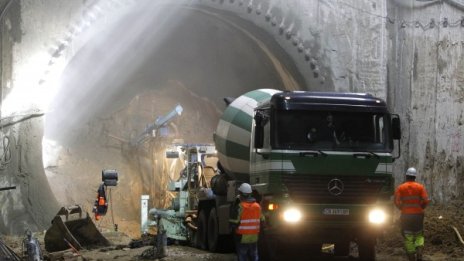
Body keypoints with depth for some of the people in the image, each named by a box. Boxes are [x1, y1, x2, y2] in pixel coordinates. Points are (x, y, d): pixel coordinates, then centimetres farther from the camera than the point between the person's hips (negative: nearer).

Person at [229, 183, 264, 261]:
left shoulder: (239, 207, -15)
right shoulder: (257, 206, 3)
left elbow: (233, 224, -15)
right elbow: (261, 221, 11)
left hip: (242, 238, -5)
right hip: (254, 238, 5)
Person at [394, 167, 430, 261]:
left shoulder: (400, 188, -3)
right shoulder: (420, 187, -3)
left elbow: (397, 201, -10)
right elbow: (426, 200, -9)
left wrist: (402, 208, 8)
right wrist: (421, 208, 9)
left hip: (406, 215, -1)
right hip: (418, 215, 1)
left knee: (408, 237, 7)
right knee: (419, 235, 15)